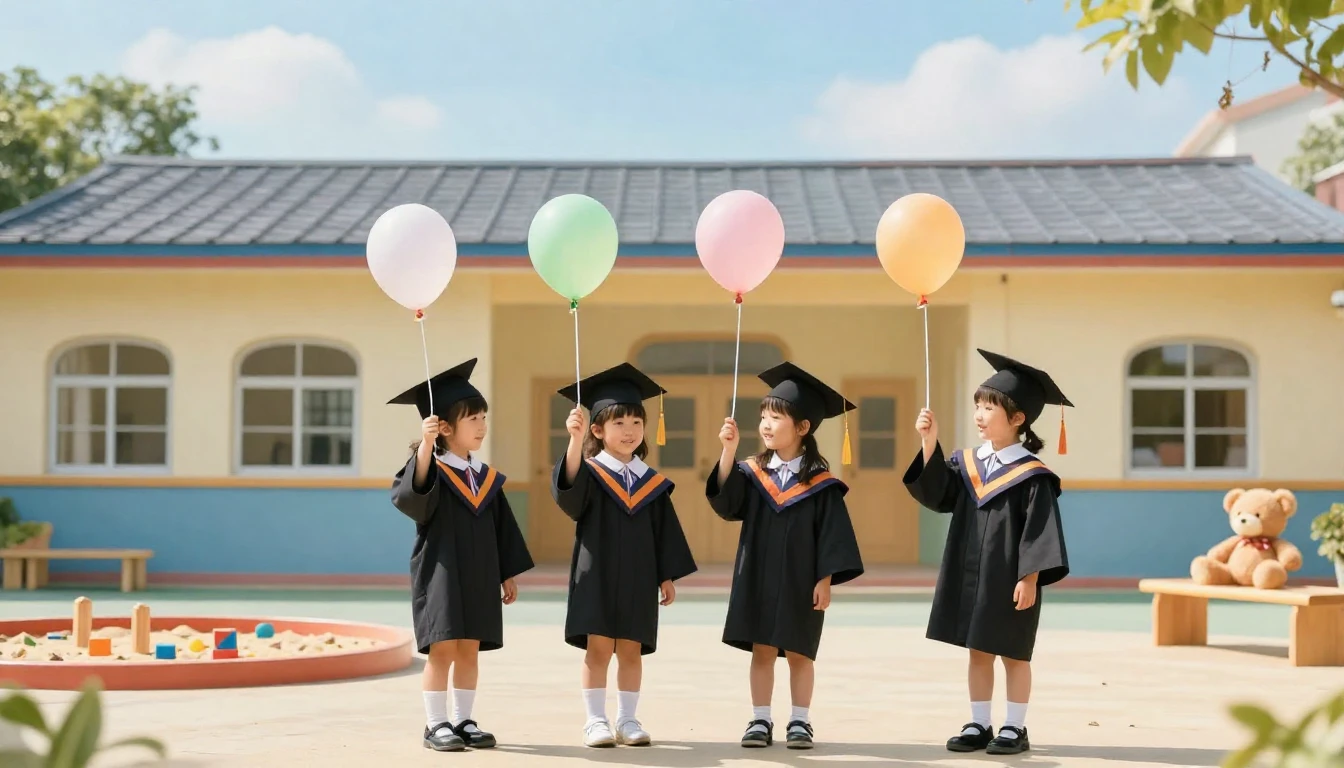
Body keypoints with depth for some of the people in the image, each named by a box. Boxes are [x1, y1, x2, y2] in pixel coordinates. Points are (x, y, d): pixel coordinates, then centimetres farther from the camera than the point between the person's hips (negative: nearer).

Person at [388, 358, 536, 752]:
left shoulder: (487, 477, 10)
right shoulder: (430, 469, -7)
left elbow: (502, 529, 15)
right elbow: (410, 497, -30)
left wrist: (507, 574, 13)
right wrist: (425, 447, -41)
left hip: (478, 576, 5)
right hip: (440, 572, -5)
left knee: (468, 650, 7)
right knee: (442, 648, -5)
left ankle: (463, 722, 15)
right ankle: (436, 724, 2)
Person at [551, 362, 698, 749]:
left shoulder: (653, 483, 7)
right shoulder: (590, 473, -4)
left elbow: (666, 533, 11)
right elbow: (567, 491, -28)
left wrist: (667, 577, 5)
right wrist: (575, 440, -41)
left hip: (637, 579, 3)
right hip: (597, 576, -3)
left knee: (630, 651, 6)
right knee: (598, 648, -3)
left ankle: (627, 721, 14)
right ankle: (596, 721, 4)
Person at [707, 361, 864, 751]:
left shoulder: (820, 483, -5)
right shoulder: (753, 472, 3)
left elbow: (832, 534, -6)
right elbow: (726, 504, -14)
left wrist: (825, 579, -12)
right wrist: (729, 452, -23)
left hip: (801, 580, -3)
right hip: (758, 578, 3)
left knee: (799, 653, 5)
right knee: (761, 651, 6)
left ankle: (800, 722, 14)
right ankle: (761, 721, 12)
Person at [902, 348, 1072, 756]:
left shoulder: (1032, 476, -11)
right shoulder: (967, 462, 6)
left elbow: (1039, 533, -12)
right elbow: (937, 494, -6)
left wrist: (1030, 579, -17)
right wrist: (930, 445, -16)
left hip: (1010, 580, -5)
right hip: (970, 575, 6)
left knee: (1013, 655, 5)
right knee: (978, 653, 11)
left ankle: (1015, 729, 14)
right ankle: (979, 725, 19)